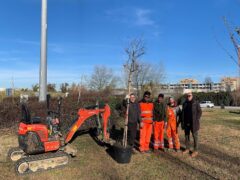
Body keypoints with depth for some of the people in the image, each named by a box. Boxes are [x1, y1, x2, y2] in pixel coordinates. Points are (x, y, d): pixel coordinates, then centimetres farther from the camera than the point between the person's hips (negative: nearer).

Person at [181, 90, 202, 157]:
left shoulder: (196, 103, -6)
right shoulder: (185, 103, 8)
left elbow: (199, 112, -6)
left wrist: (196, 120, -12)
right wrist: (183, 121, 6)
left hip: (193, 123, -5)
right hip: (186, 123, 5)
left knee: (195, 136, 4)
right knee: (186, 136, 12)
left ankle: (195, 151, 13)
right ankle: (187, 149, 25)